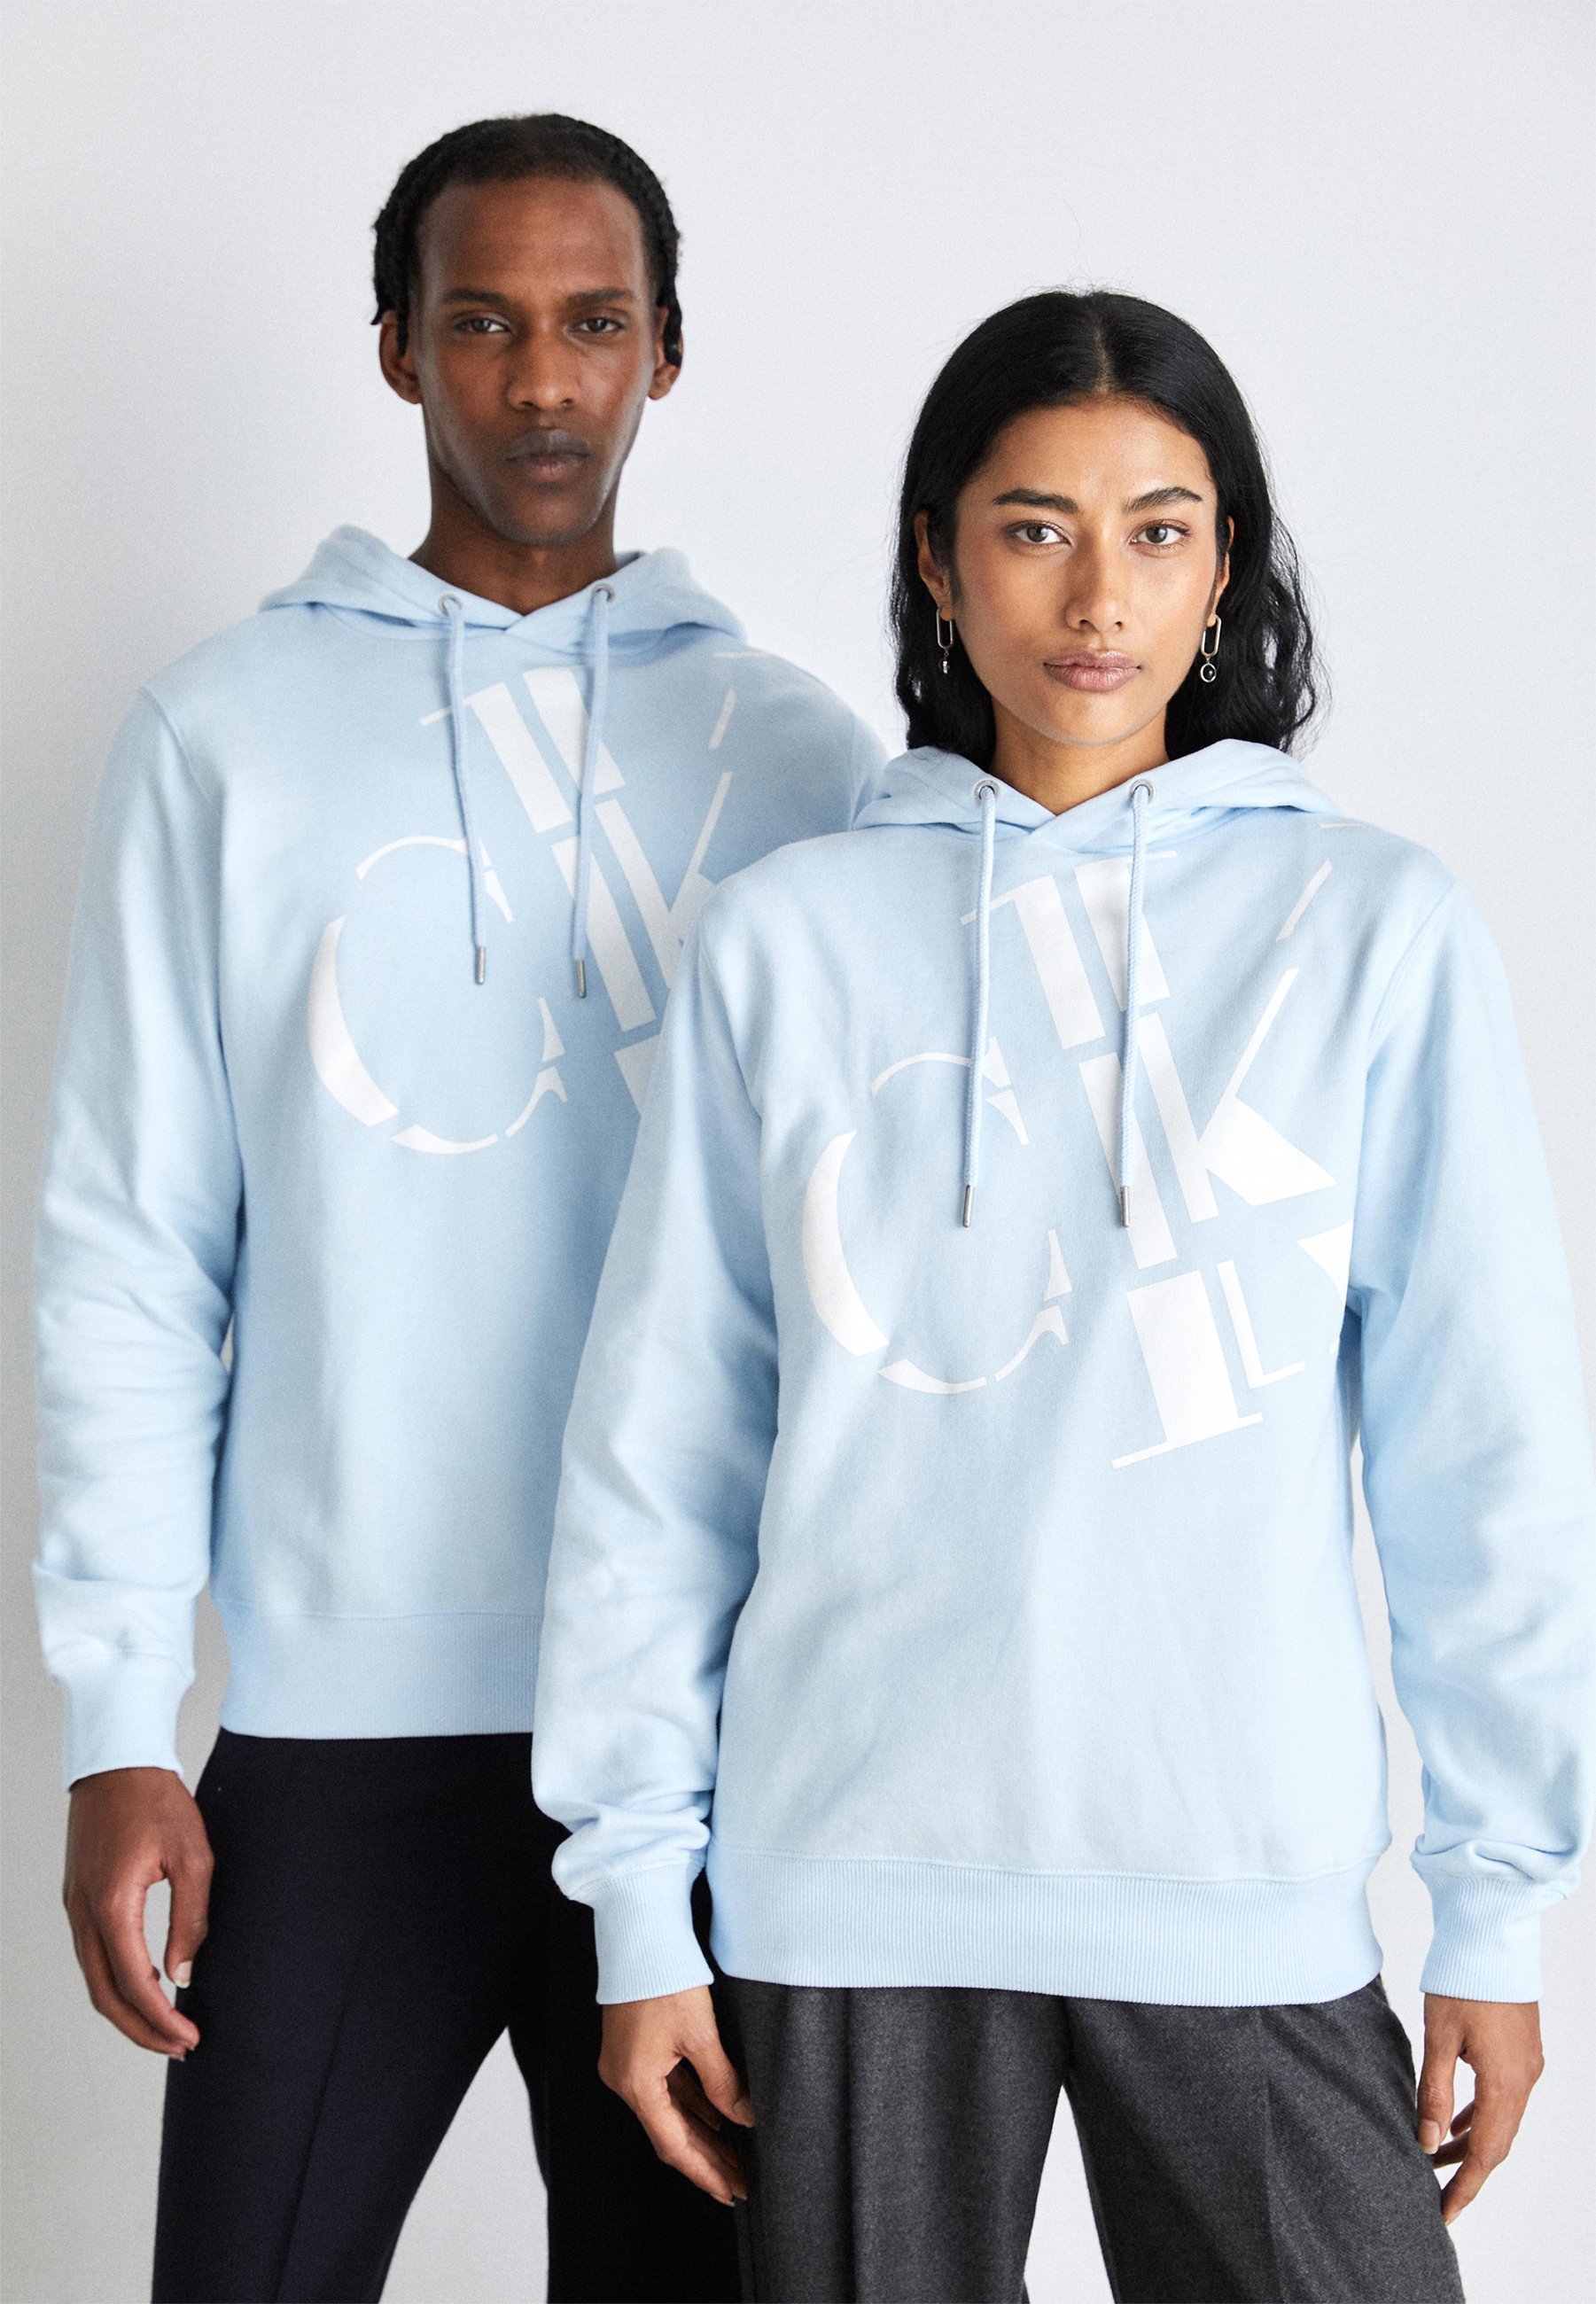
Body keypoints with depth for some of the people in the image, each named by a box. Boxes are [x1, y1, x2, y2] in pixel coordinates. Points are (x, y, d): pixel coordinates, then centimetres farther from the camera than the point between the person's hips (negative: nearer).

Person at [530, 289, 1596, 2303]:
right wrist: (637, 1898, 4)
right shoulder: (788, 940, 3)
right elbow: (660, 1442, 5)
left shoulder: (1374, 928, 1)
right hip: (852, 1887, 1)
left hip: (1250, 1888, 0)